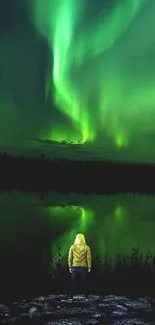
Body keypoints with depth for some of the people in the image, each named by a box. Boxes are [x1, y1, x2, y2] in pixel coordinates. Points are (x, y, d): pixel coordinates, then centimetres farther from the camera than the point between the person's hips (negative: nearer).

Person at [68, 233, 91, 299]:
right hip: (84, 267, 0)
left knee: (73, 283, 8)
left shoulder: (72, 247, 0)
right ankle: (86, 296, 9)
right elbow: (89, 258, -4)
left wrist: (70, 267, 3)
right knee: (84, 283, 8)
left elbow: (70, 258, -1)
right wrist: (89, 267, 1)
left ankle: (71, 296, 8)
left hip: (74, 267, 1)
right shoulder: (87, 248, -2)